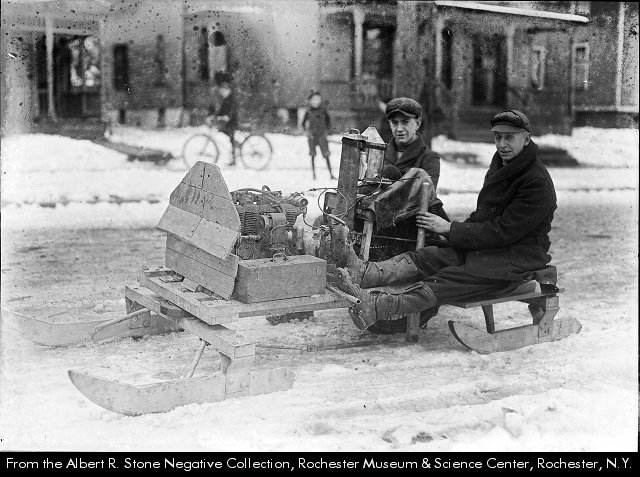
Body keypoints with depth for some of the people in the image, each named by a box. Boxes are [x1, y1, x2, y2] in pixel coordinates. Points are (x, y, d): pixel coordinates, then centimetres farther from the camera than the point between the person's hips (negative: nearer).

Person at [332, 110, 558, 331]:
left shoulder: (537, 183, -15)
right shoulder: (499, 166, 15)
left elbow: (503, 232, -19)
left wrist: (450, 229, -15)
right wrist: (457, 231, 1)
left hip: (517, 260, -8)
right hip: (483, 247, 8)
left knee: (444, 281, -28)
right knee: (425, 257, -16)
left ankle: (373, 307, -45)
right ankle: (361, 272, -36)